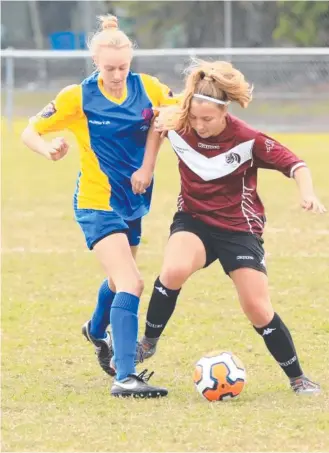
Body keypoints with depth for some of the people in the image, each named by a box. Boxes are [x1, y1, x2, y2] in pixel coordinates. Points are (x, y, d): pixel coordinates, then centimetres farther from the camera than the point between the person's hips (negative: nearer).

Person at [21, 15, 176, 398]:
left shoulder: (148, 89, -6)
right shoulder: (79, 97, -14)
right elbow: (29, 132, -8)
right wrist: (48, 149, -30)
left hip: (132, 202, 6)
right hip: (97, 204, -6)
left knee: (120, 278, 27)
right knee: (131, 284, -22)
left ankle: (97, 331, 59)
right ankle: (124, 377, -26)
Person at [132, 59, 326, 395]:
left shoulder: (247, 139, -20)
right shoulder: (178, 128, -13)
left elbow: (293, 163, -15)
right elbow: (158, 114, 10)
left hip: (239, 228, -1)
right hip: (193, 220, 1)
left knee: (258, 310, -6)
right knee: (173, 271, -31)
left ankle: (297, 378, 14)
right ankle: (148, 342, -9)